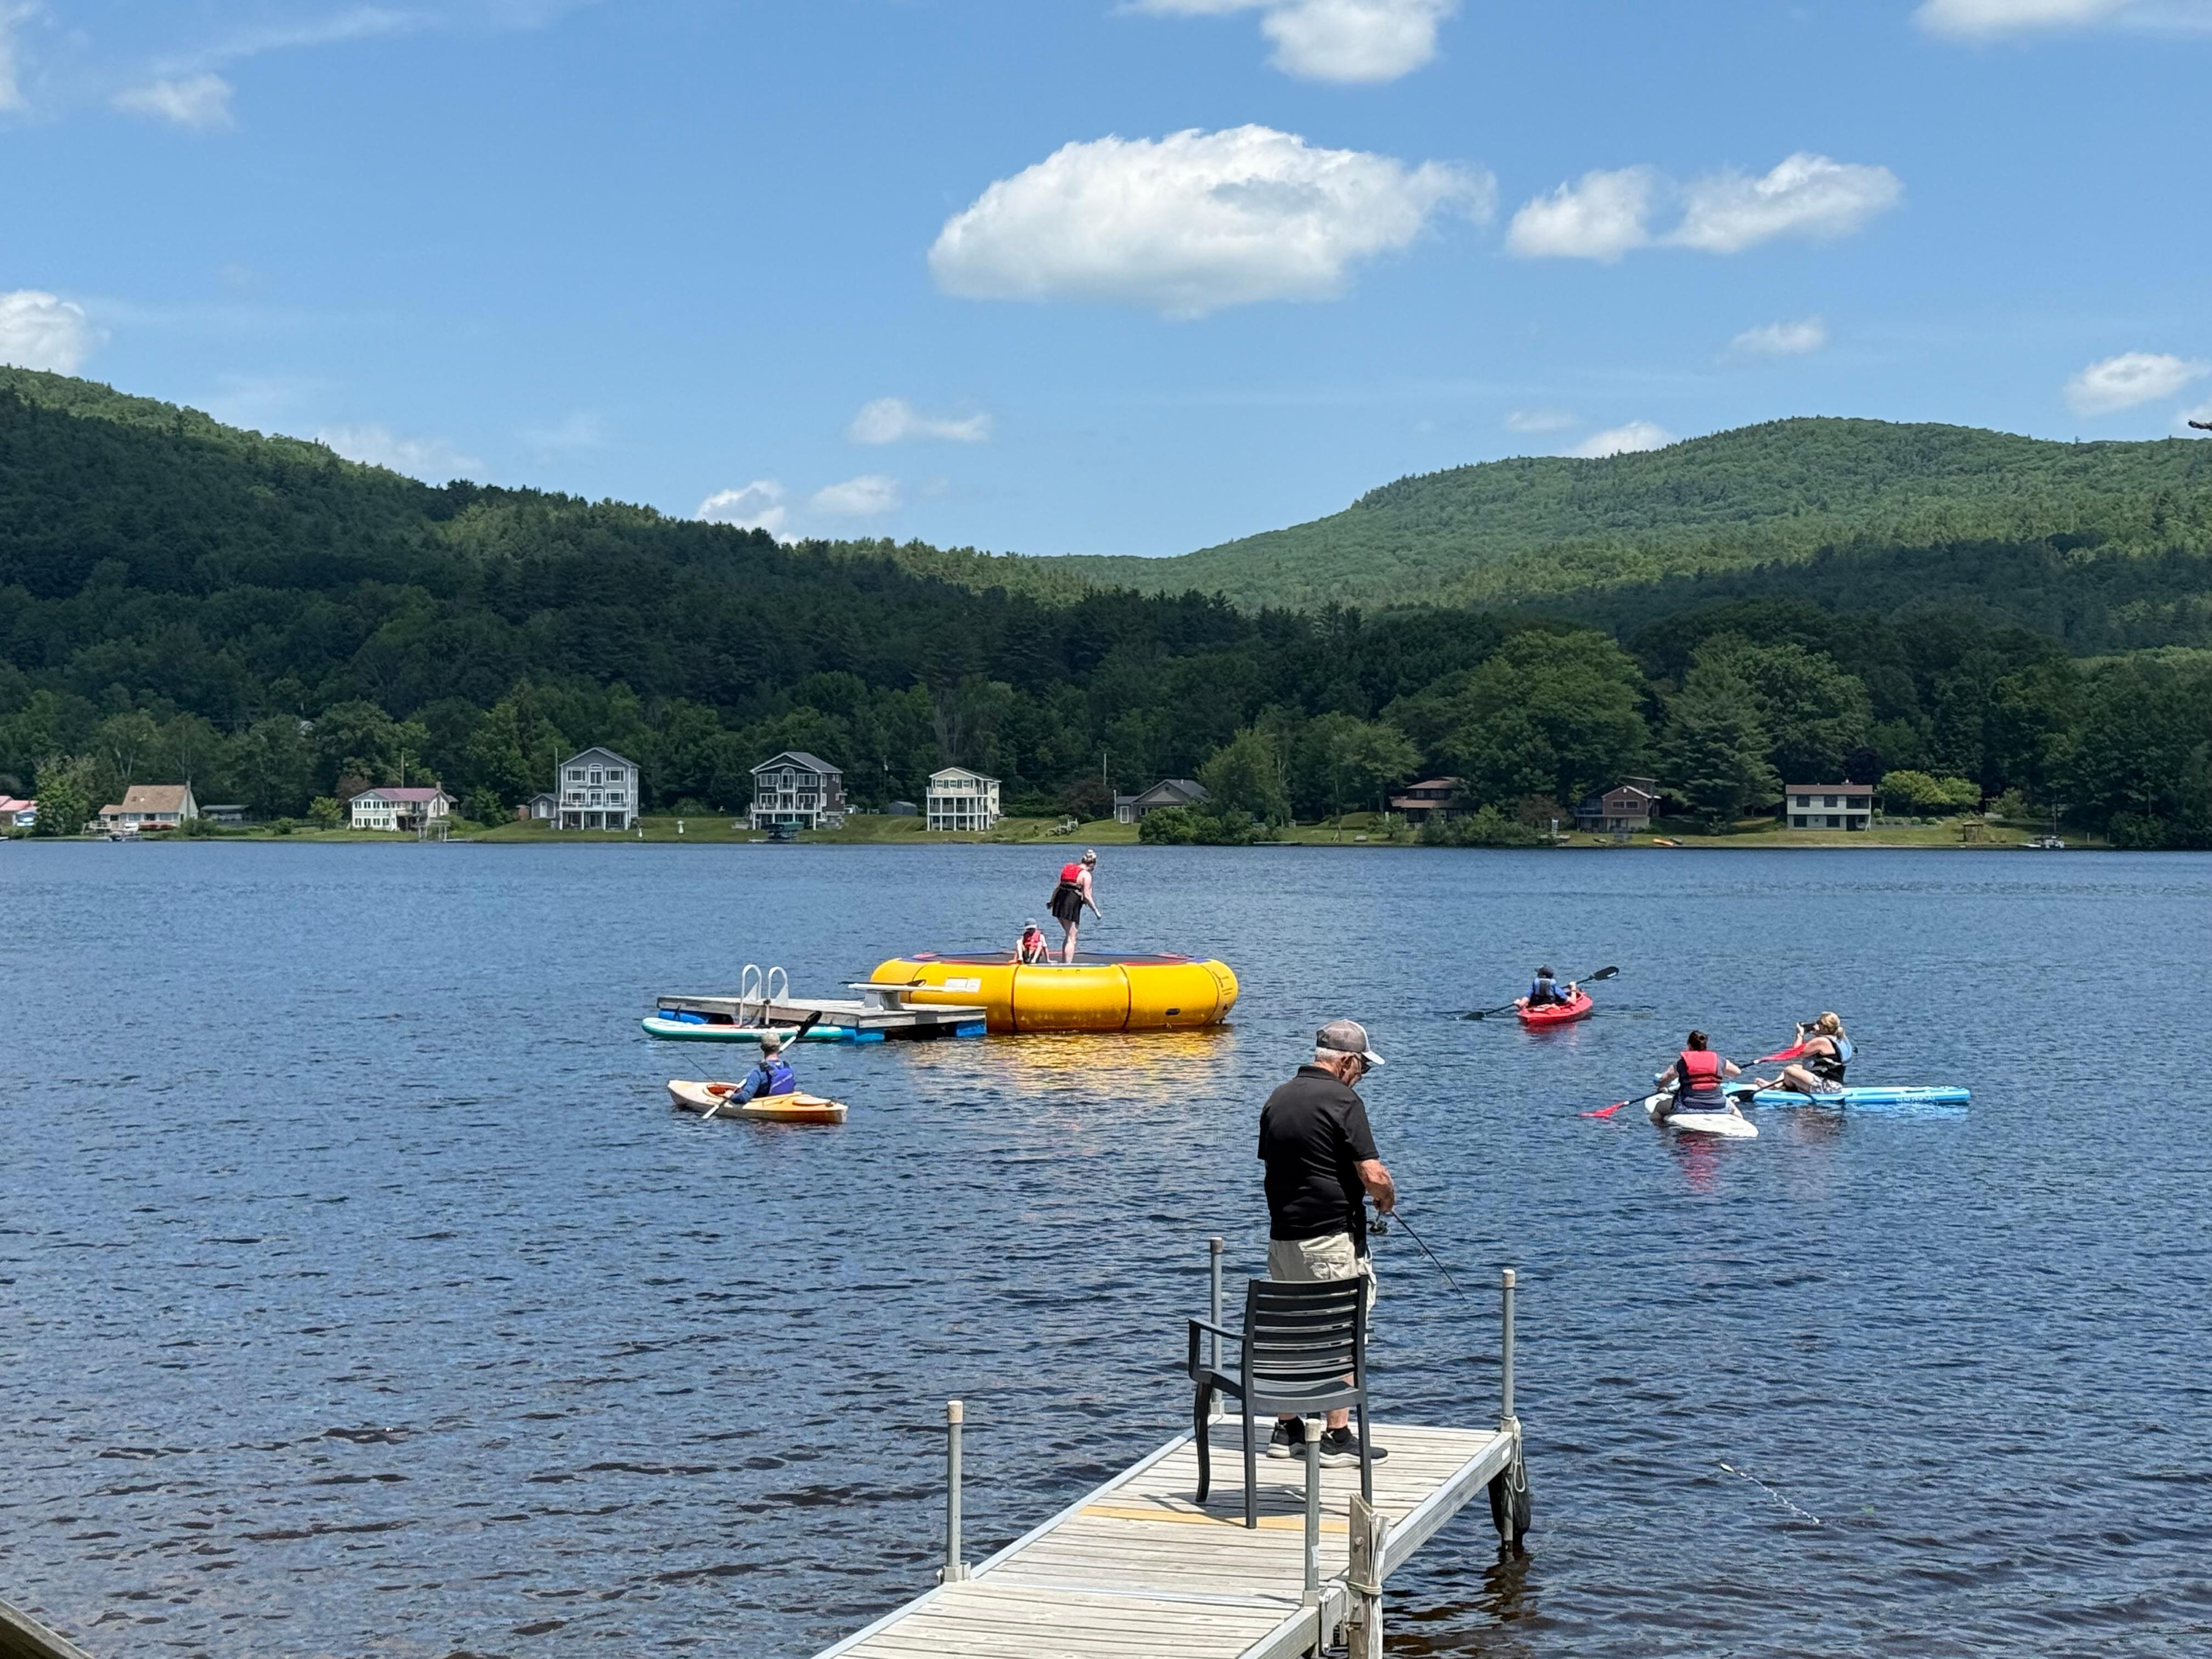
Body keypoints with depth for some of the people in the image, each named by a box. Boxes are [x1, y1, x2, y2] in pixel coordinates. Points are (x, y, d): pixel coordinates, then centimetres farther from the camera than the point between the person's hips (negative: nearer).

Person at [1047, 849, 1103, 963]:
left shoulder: (1066, 868, 13)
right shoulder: (1086, 875, -7)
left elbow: (1057, 887, 14)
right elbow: (1087, 896, -11)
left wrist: (1052, 901, 27)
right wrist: (1097, 912, -5)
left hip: (1059, 903, 7)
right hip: (1072, 907, -7)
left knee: (1069, 935, 23)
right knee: (1072, 939, 0)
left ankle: (1063, 963, 22)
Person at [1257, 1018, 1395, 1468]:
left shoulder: (1277, 1099, 10)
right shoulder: (1343, 1101, -13)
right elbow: (1373, 1176, -17)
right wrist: (1387, 1196, 3)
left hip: (1282, 1235, 7)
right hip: (1332, 1237, -7)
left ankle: (1286, 1430, 19)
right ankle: (1338, 1437, 0)